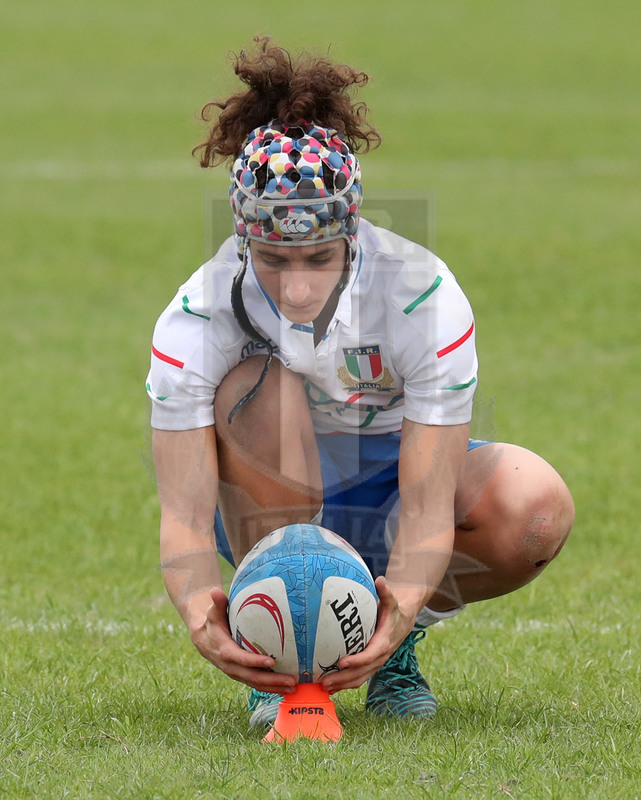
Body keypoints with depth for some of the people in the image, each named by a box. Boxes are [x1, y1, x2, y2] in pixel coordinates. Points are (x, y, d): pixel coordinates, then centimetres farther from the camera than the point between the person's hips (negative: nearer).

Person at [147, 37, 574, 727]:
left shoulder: (423, 295, -27)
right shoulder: (196, 320, -26)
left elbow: (427, 506, -30)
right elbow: (183, 513, -30)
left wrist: (400, 608, -50)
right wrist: (202, 618, -51)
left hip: (386, 497, 1)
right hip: (263, 509, -1)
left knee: (538, 509, -31)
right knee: (259, 387, -35)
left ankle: (391, 638, -2)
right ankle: (277, 651, -19)